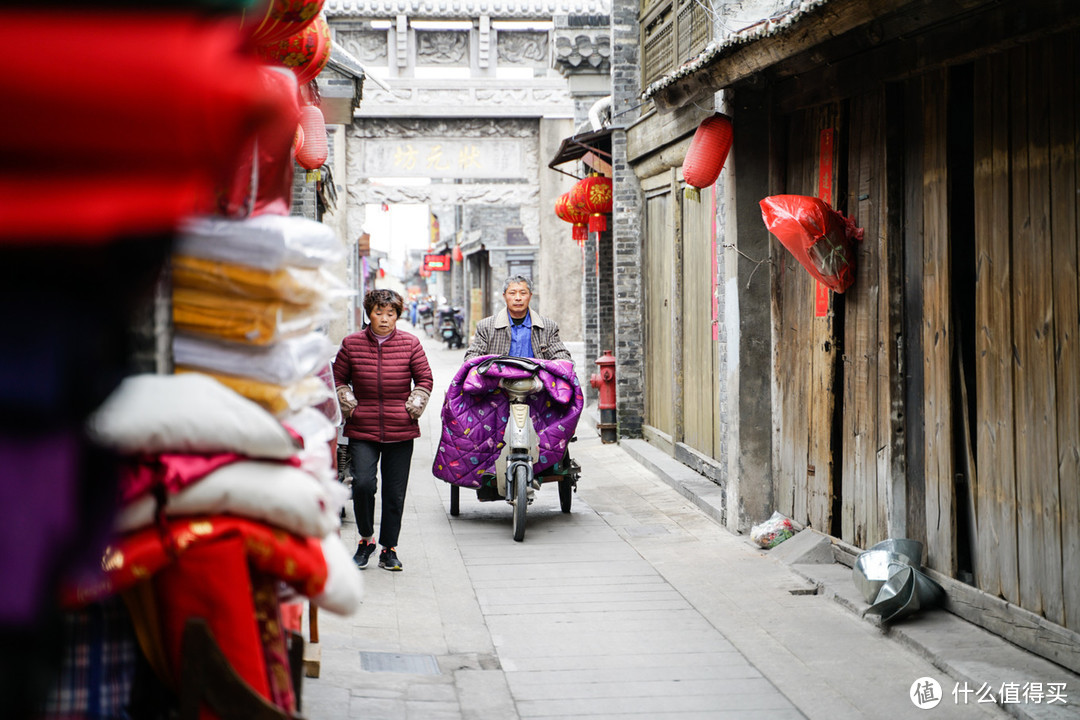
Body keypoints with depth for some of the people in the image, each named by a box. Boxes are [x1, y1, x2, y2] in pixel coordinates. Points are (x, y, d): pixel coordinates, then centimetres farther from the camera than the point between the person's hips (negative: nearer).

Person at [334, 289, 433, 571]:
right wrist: (350, 407, 1)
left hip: (400, 431, 1)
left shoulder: (410, 344, 2)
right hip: (362, 431, -1)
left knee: (395, 493, 4)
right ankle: (366, 538, 8)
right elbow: (338, 379, 11)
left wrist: (412, 408, 0)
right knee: (363, 484, -16)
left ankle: (389, 548, 18)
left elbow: (424, 379, 9)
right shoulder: (351, 344, 2)